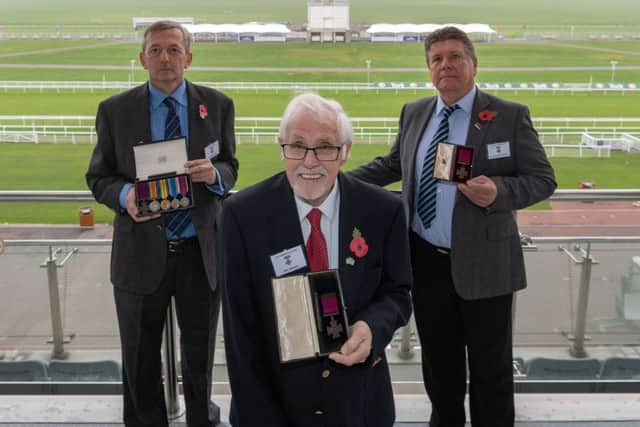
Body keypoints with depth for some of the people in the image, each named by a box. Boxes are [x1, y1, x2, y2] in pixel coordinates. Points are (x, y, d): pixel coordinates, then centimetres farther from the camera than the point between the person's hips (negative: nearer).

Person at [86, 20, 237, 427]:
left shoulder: (218, 104, -1)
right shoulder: (115, 110, -3)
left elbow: (230, 167, 5)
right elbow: (98, 176, 1)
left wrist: (214, 173, -20)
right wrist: (124, 194, -21)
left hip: (202, 250, 1)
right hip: (140, 251, -1)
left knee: (201, 349, 19)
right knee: (141, 355, 14)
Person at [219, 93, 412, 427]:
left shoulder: (383, 211, -9)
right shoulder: (242, 214, -13)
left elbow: (397, 292, 1)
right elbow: (239, 326, -10)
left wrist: (373, 328, -22)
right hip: (273, 398, -1)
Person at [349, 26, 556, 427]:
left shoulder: (510, 116, -8)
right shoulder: (414, 112, 7)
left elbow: (543, 179, -8)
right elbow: (392, 165, 19)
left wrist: (498, 192, -26)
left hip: (482, 264, -4)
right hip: (426, 262, 5)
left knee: (490, 364, 10)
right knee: (438, 358, 20)